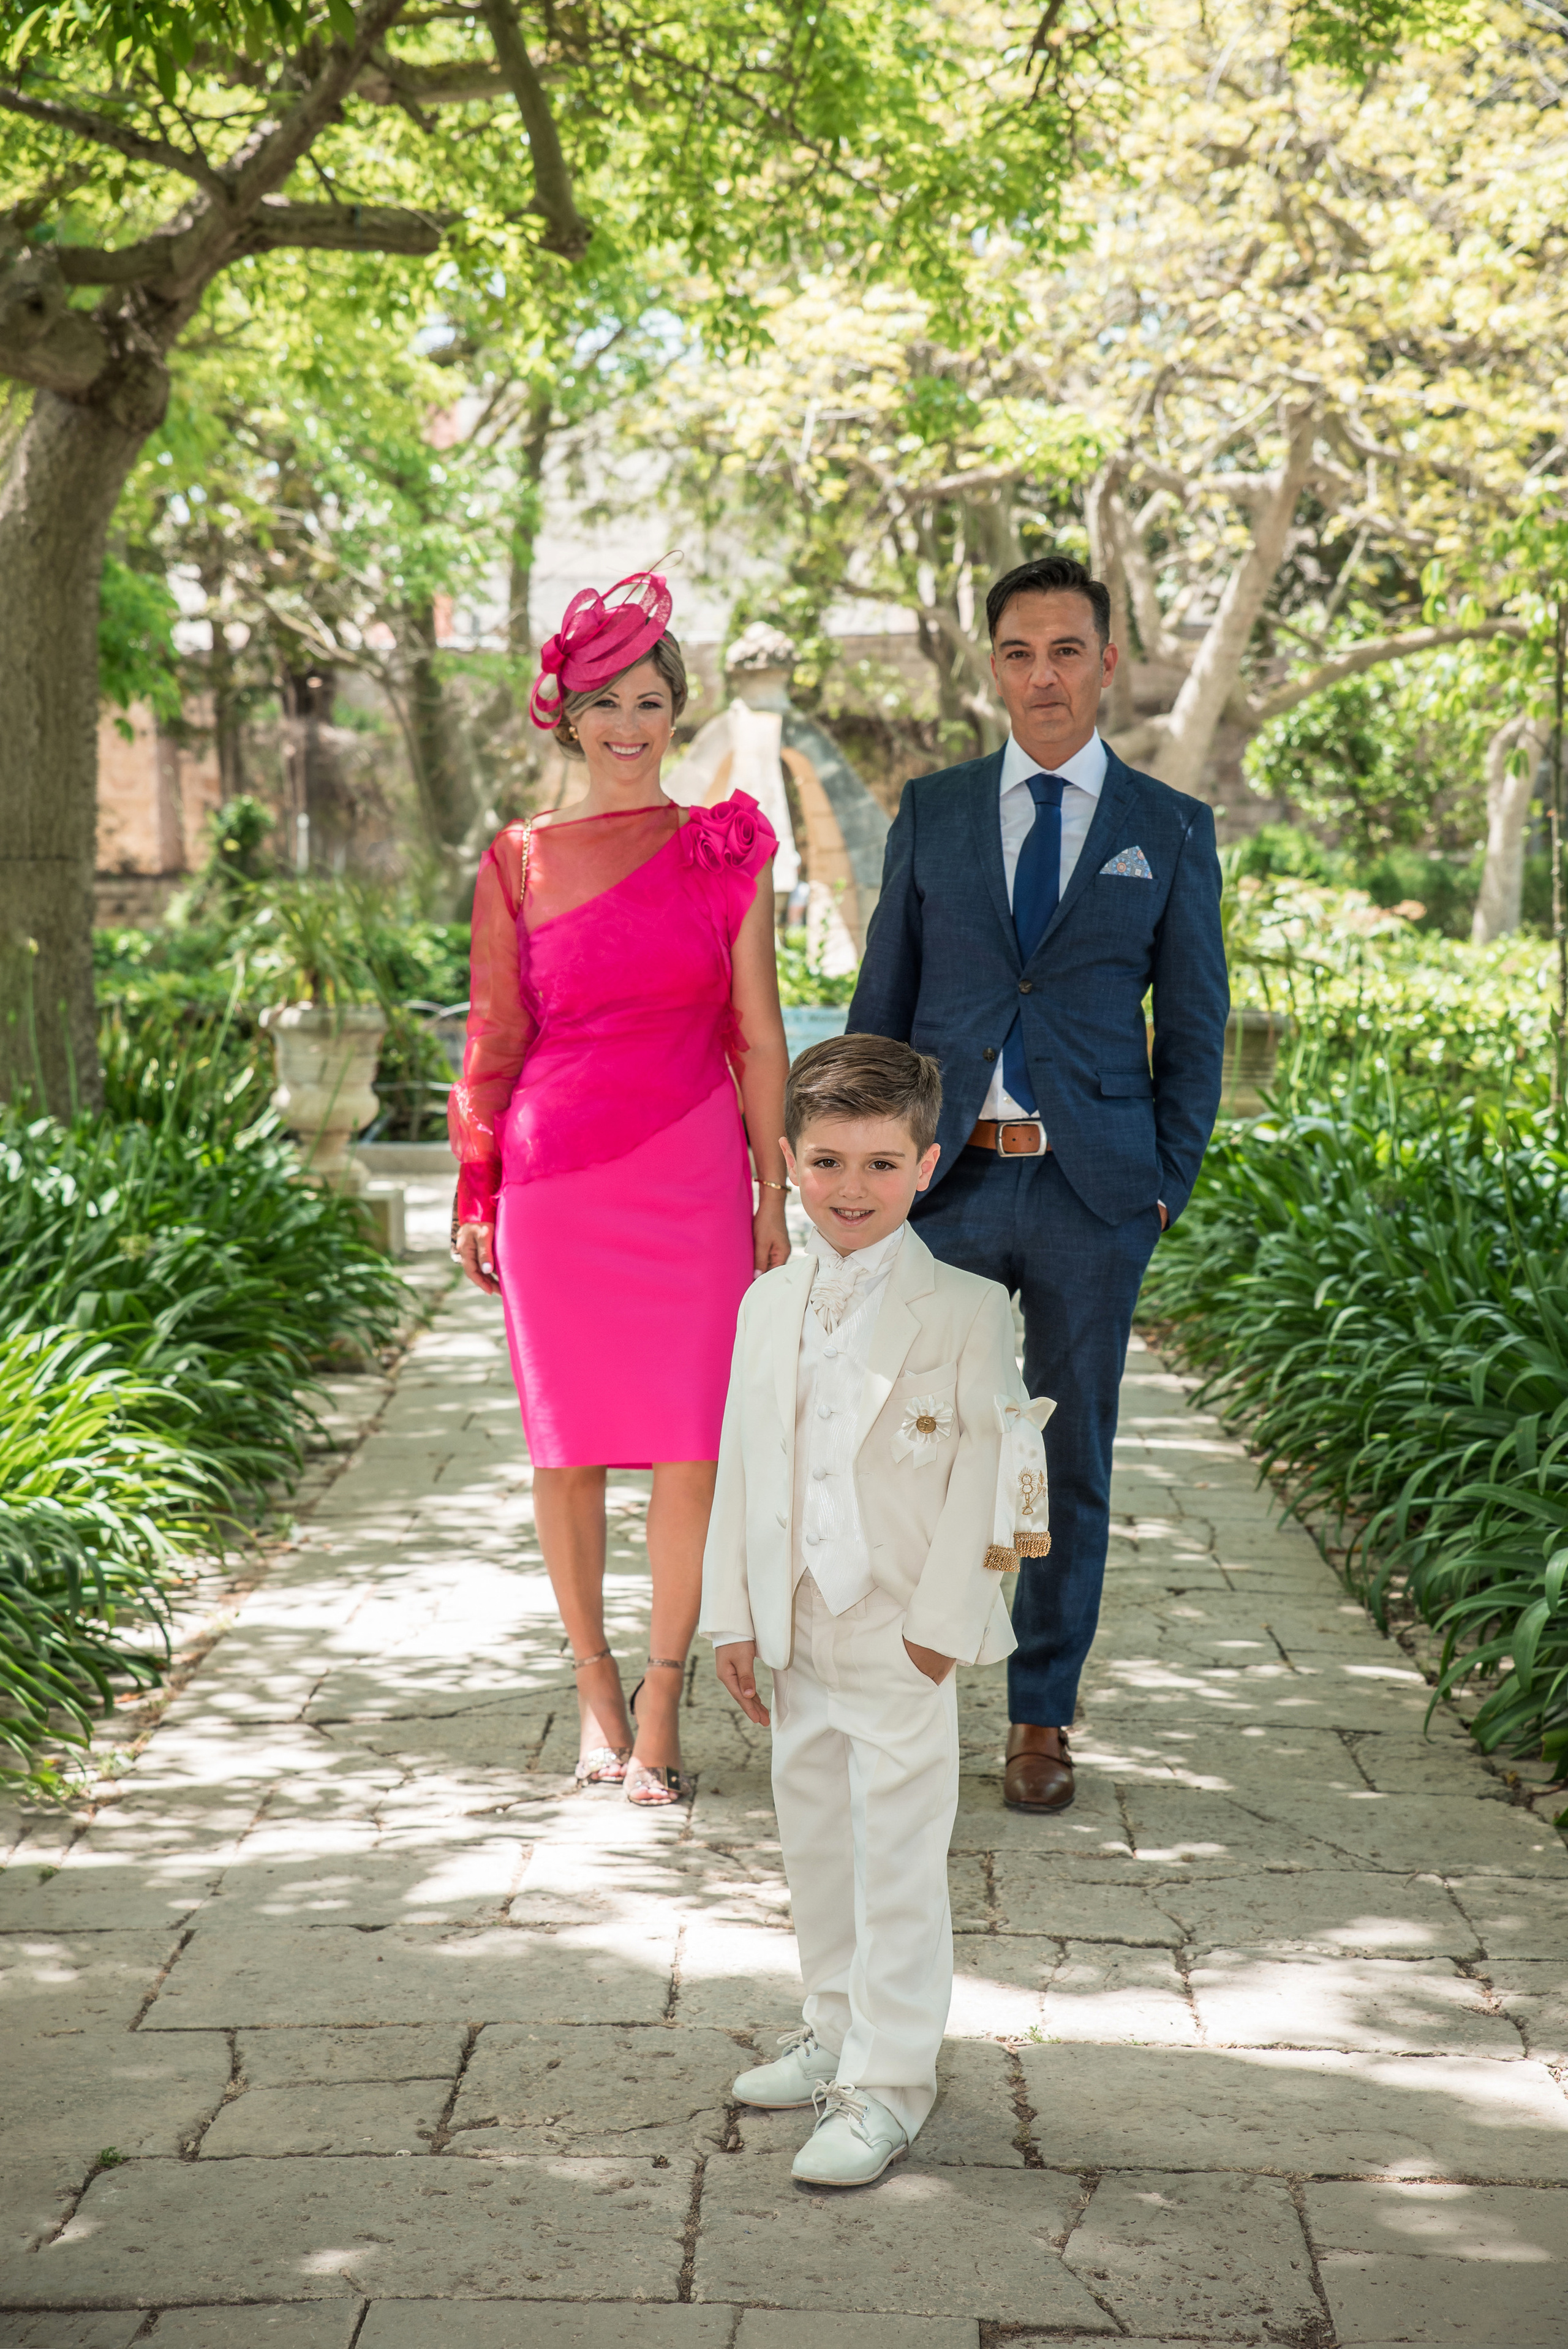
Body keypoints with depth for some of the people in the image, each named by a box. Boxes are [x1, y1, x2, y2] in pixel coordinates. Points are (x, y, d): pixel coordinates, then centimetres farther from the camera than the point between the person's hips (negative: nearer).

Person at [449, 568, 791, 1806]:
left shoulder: (728, 853, 5)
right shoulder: (520, 862, 5)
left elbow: (759, 1034, 5)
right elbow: (495, 1038, 8)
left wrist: (774, 1194, 2)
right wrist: (475, 1194, 6)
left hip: (692, 1178, 0)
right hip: (558, 1178, 0)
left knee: (694, 1444, -3)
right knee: (571, 1440, 6)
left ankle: (663, 1697, 8)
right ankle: (597, 1687, 21)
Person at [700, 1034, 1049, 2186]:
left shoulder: (966, 1308, -11)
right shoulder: (771, 1305, 5)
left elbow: (984, 1470, -11)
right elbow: (741, 1464, 9)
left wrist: (939, 1623, -14)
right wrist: (734, 1614, 7)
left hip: (904, 1635, -6)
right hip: (797, 1628, 6)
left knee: (899, 1860, -1)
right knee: (814, 1842, 18)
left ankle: (887, 2086, 10)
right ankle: (839, 2033, 36)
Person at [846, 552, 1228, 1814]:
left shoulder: (1171, 831, 4)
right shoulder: (933, 812, 7)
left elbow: (1194, 1025, 7)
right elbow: (882, 999, 10)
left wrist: (1168, 1183, 0)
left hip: (1092, 1189, -1)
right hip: (946, 1179, 1)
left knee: (1072, 1459, 7)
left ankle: (1042, 1719, 19)